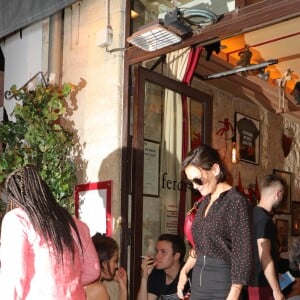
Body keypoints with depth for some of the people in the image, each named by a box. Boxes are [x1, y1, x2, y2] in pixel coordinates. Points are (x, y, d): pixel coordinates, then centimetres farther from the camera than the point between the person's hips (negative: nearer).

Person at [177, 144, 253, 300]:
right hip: (198, 280, 7)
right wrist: (184, 270, 13)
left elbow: (243, 253, -15)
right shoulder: (205, 202, 11)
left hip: (222, 281, -7)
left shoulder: (236, 201, -13)